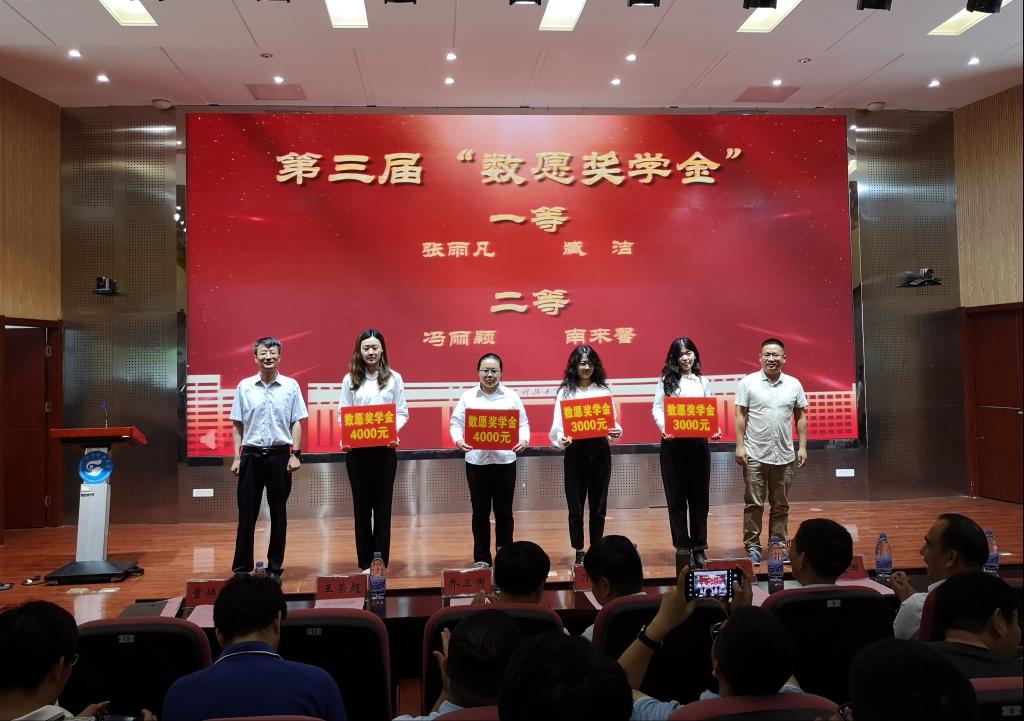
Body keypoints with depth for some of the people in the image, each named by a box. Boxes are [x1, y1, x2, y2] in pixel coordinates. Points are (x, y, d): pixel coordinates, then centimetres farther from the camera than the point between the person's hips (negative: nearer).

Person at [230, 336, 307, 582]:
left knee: (278, 514, 6)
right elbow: (237, 426, 7)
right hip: (251, 455, 1)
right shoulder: (244, 387, 4)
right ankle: (242, 567, 13)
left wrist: (295, 454, -4)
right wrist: (236, 457, 1)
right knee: (247, 514, 4)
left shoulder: (290, 386, 2)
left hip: (279, 455, 0)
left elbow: (296, 423, 3)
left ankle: (275, 568, 15)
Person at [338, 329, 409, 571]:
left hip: (385, 448, -1)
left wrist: (394, 430, -17)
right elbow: (342, 413, 3)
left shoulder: (394, 378, 4)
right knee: (361, 505, 7)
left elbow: (402, 412, 3)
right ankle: (365, 563, 15)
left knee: (383, 505, 4)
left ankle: (381, 562, 12)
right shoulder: (350, 380, 6)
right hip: (357, 449, 1)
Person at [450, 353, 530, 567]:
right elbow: (456, 423, 1)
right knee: (480, 512, 8)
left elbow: (523, 423, 3)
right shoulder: (468, 397, 3)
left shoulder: (511, 396, 3)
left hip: (504, 460, 0)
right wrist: (458, 440, -18)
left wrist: (524, 439, -17)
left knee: (504, 512, 8)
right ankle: (481, 559, 19)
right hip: (476, 461, 0)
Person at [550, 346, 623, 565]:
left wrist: (617, 431, -16)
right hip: (575, 451, -2)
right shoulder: (565, 392, 1)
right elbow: (557, 425, -3)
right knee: (575, 505, 3)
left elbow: (613, 419, 6)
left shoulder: (603, 390, 7)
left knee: (599, 505, 9)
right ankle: (579, 553, 18)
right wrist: (561, 438, -24)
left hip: (600, 450, 2)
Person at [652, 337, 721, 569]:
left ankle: (699, 547, 14)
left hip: (698, 443, 2)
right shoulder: (666, 381, 5)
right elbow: (657, 408, -1)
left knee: (699, 496, 5)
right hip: (673, 443, -2)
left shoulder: (703, 382, 13)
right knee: (676, 497, 3)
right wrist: (664, 427, -20)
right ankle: (682, 547, 11)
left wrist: (715, 430, -9)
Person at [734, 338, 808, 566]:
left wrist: (802, 447, 5)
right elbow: (740, 416, -2)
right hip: (755, 455, -3)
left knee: (781, 506, 11)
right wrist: (739, 445, -8)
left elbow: (801, 417, 11)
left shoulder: (794, 384, 7)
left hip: (785, 456, 3)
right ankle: (752, 546, 10)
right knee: (754, 504, 1)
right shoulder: (748, 383, -2)